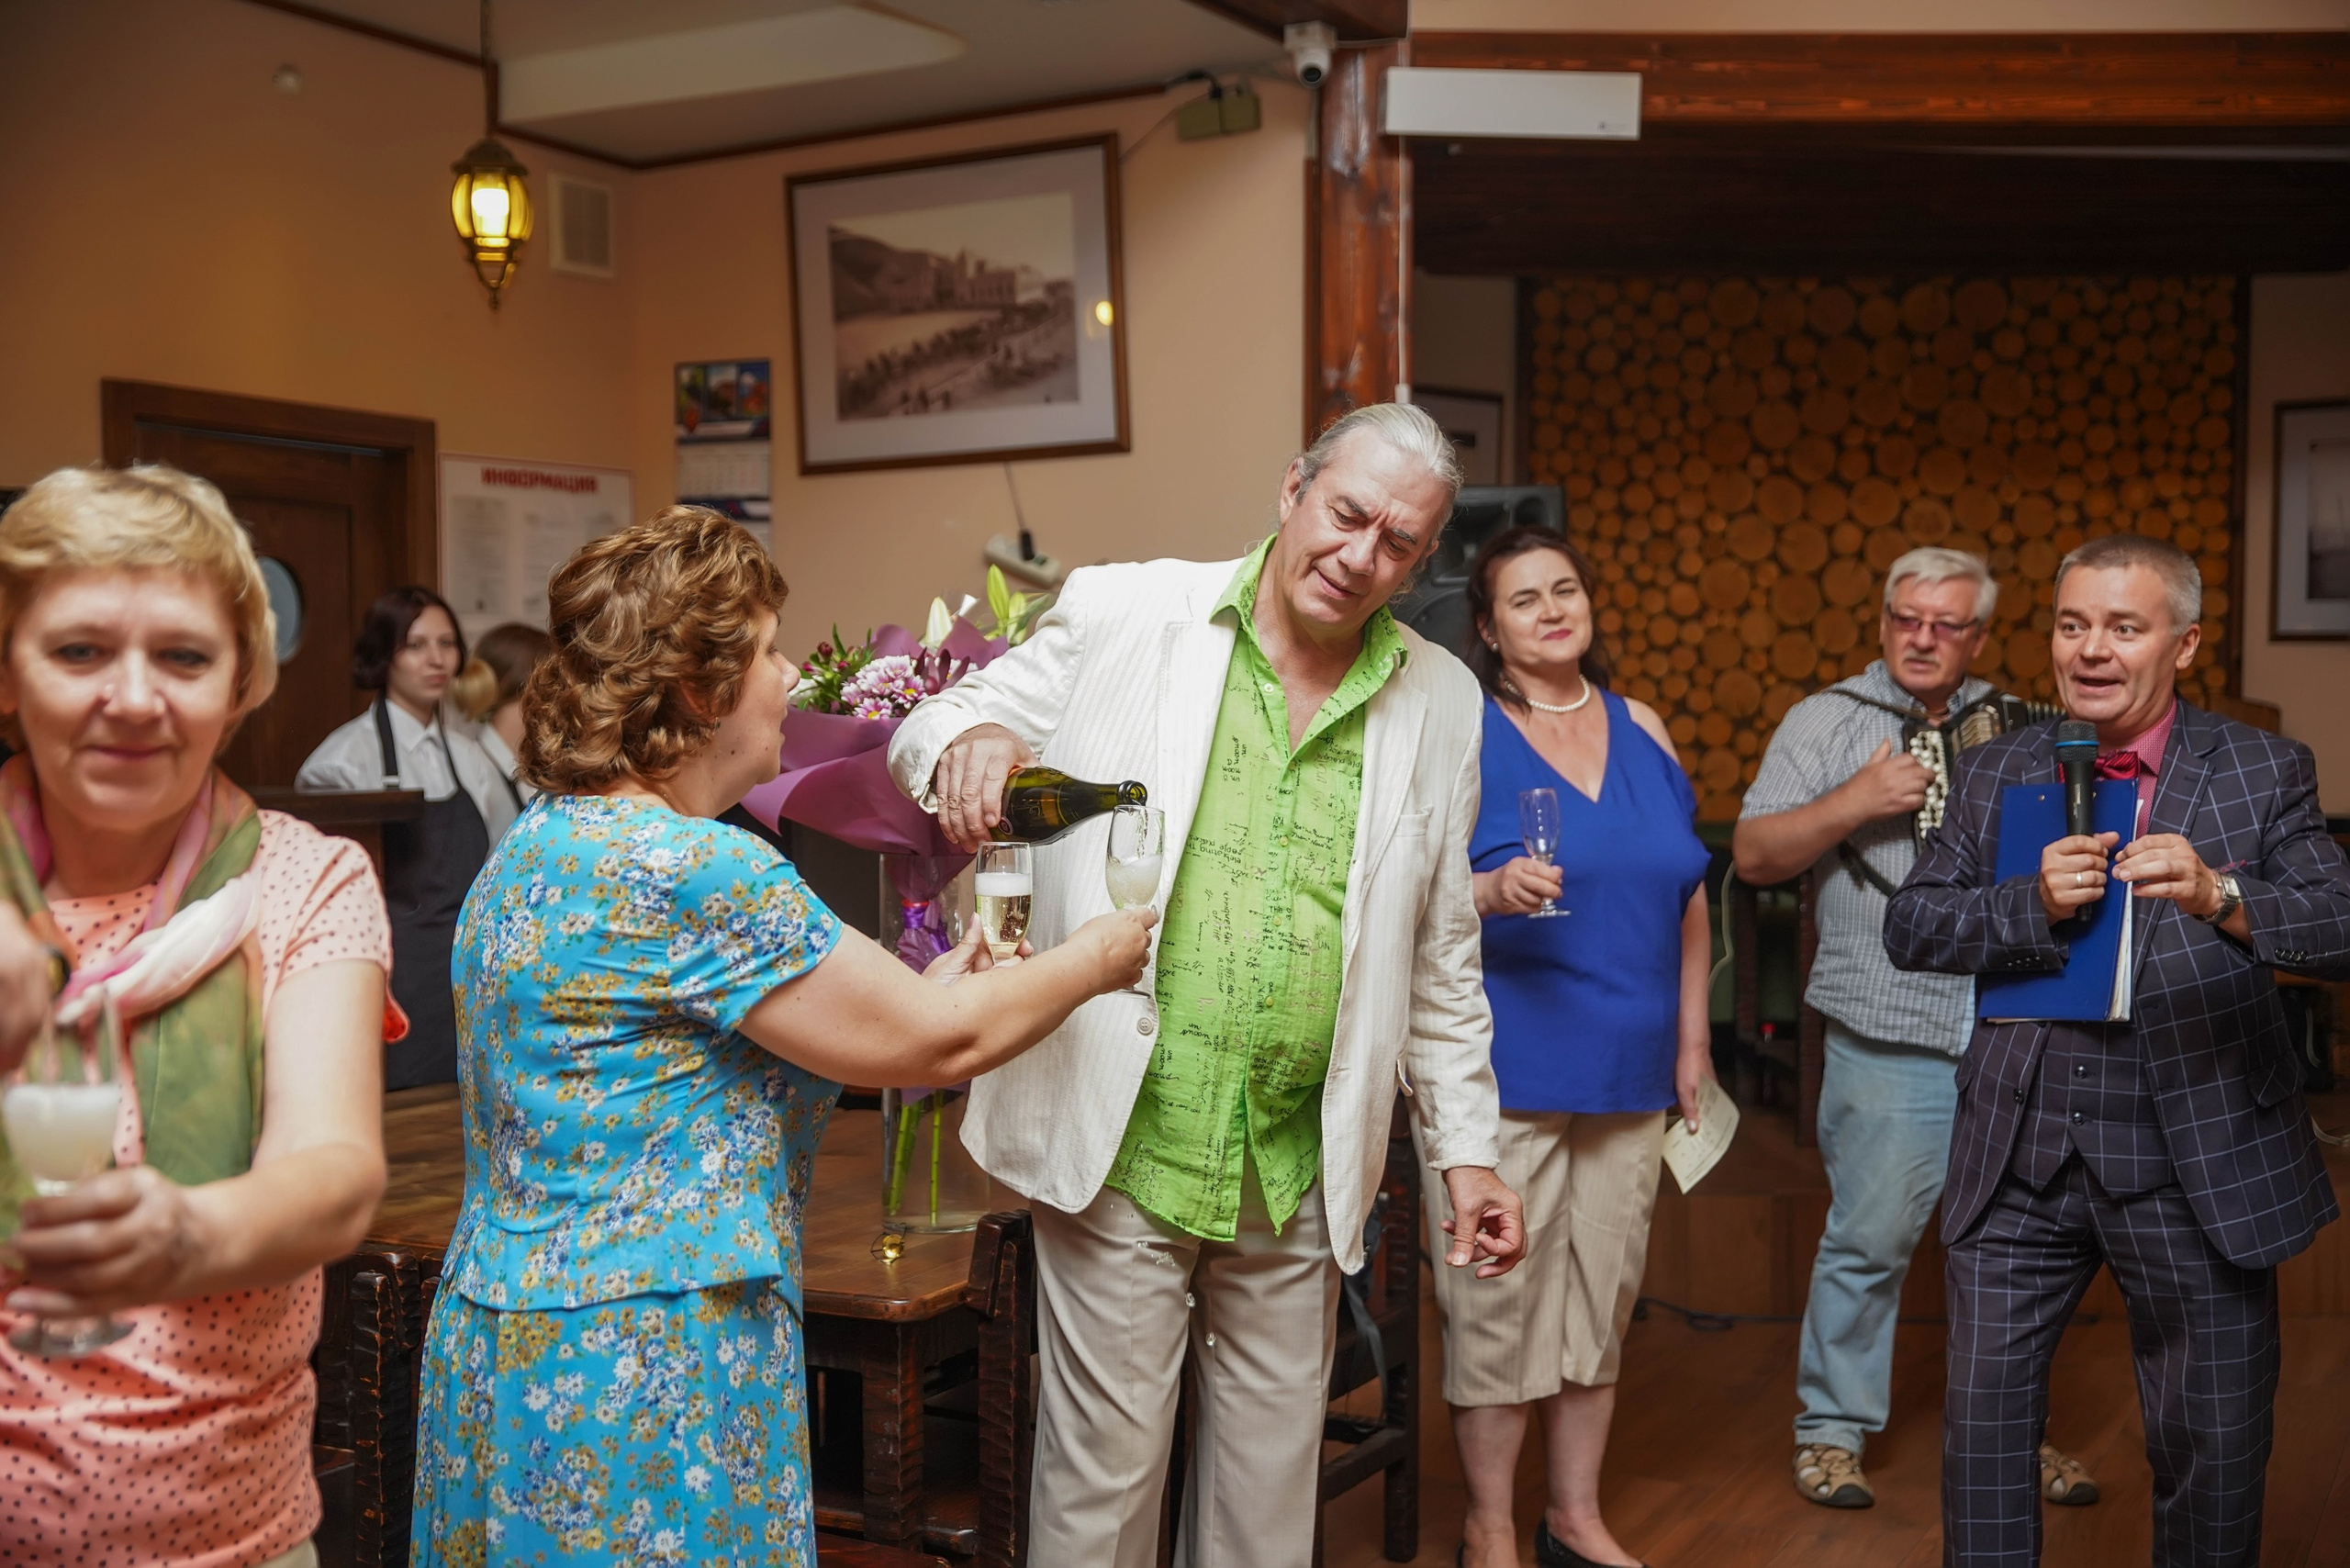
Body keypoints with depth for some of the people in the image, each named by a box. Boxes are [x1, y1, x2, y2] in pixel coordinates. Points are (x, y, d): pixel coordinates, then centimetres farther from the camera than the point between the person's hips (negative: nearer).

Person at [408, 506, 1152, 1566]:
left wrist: (911, 994, 14)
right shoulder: (692, 871, -21)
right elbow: (941, 1042, -15)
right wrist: (1097, 957, 2)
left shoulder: (538, 846, 8)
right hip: (638, 1383, -9)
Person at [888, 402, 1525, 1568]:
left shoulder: (1440, 703, 7)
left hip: (1300, 1170, 3)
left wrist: (1464, 1148, 12)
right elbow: (940, 722, 3)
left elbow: (1441, 956, 13)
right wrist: (969, 741, -21)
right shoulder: (1120, 617, -2)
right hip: (1121, 1149, -3)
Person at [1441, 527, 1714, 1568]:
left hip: (1628, 1073, 5)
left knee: (1603, 1294, 12)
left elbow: (1686, 896, 15)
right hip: (1502, 1069, -5)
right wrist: (1493, 891, -26)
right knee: (1497, 1300, -1)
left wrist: (1693, 1040, 12)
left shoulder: (1641, 731, 12)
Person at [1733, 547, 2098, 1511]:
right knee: (1868, 1240, -1)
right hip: (1891, 1038, -4)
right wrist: (1854, 801, -16)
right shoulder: (1828, 720, 3)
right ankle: (1832, 1428, 14)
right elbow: (1754, 855, -4)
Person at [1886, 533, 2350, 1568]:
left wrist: (2221, 897, -32)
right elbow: (1910, 929, 0)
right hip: (2021, 1158, 2)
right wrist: (2033, 903, -17)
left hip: (2200, 1162, -1)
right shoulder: (1992, 774, 6)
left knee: (2214, 1444, 11)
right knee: (1984, 1417, 6)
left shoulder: (2263, 773, -1)